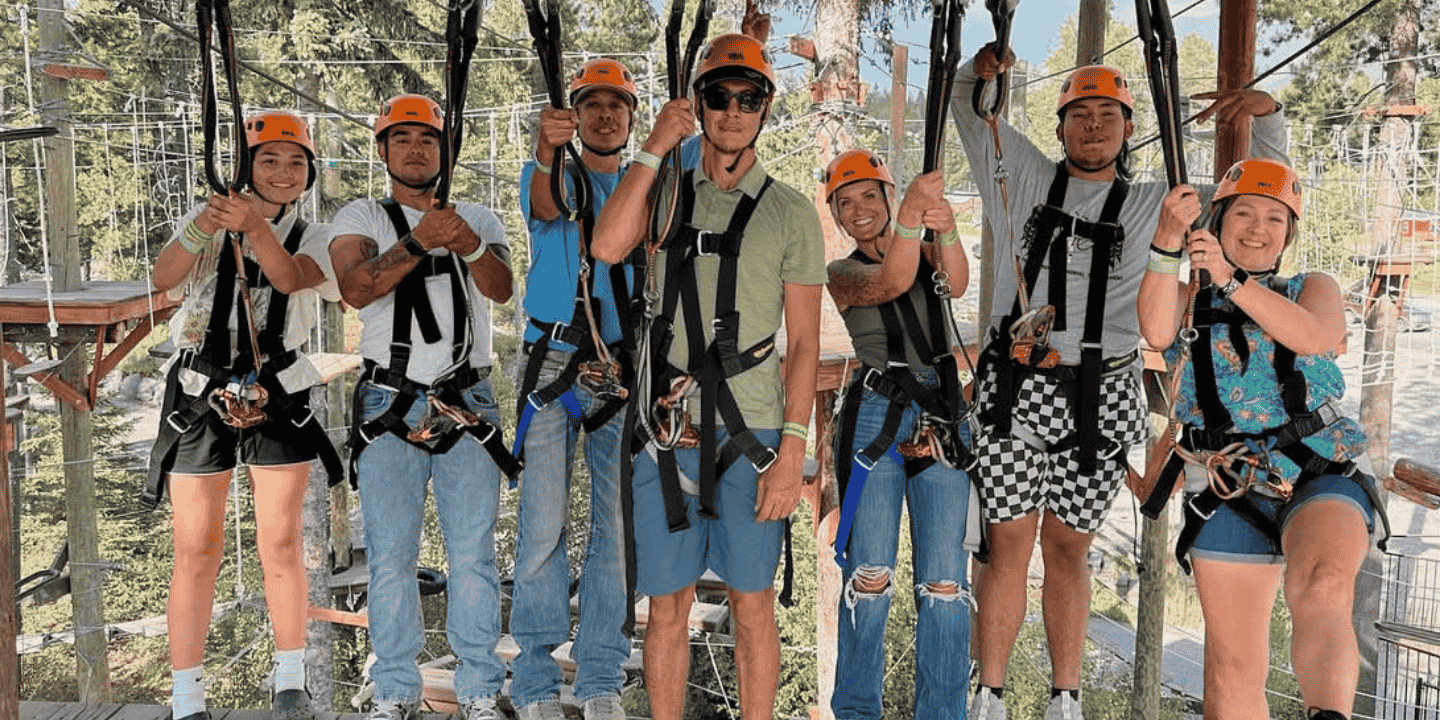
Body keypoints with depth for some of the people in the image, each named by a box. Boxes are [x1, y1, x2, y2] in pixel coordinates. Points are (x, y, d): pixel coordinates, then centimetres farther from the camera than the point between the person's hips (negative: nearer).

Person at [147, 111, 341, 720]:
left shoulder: (314, 239, 7)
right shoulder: (208, 222, 7)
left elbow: (290, 278, -17)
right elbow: (163, 277, -12)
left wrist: (253, 226, -35)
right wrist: (201, 227, -31)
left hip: (277, 399, 0)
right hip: (199, 396, 0)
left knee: (280, 544, 2)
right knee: (196, 550, 2)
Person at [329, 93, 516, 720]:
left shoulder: (478, 219, 12)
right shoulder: (360, 219, 7)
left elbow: (501, 290, -7)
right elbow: (355, 289, -13)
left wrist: (468, 245, -27)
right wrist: (417, 241, -27)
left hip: (468, 404, 1)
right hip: (389, 406, 0)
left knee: (473, 555, 3)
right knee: (390, 558, 4)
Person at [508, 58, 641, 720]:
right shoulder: (547, 173, 6)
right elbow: (547, 207, -16)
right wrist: (546, 151, -37)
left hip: (624, 372, 2)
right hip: (553, 366, -2)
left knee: (617, 528, 4)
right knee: (543, 527, -4)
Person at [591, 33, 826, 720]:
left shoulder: (791, 213, 4)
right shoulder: (666, 194, 10)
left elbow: (804, 343, 0)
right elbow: (608, 246, -12)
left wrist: (791, 454, -8)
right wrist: (654, 147, -7)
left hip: (749, 434, -2)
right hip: (665, 432, 2)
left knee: (752, 605, 7)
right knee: (667, 605, 10)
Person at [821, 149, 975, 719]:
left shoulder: (926, 248, 16)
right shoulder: (842, 274, 10)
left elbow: (957, 283, -7)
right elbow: (891, 282, -13)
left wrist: (946, 232, -28)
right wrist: (913, 213, -28)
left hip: (942, 416, 2)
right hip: (874, 419, -2)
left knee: (944, 582, -2)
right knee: (869, 577, -4)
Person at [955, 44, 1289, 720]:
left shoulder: (1156, 204, 14)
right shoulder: (1023, 175, 12)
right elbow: (964, 105, 22)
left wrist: (1265, 114, 4)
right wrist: (979, 71, 1)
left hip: (1099, 400, 1)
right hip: (1014, 389, -1)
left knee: (1068, 549, 8)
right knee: (1008, 544, 2)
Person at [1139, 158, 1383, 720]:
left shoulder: (1314, 289, 17)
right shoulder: (1190, 301, 17)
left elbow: (1314, 335, -9)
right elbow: (1156, 333, -9)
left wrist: (1233, 280, -20)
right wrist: (1168, 245, -22)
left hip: (1321, 476, 0)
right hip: (1229, 492, 1)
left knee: (1323, 590, -35)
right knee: (1233, 669, 3)